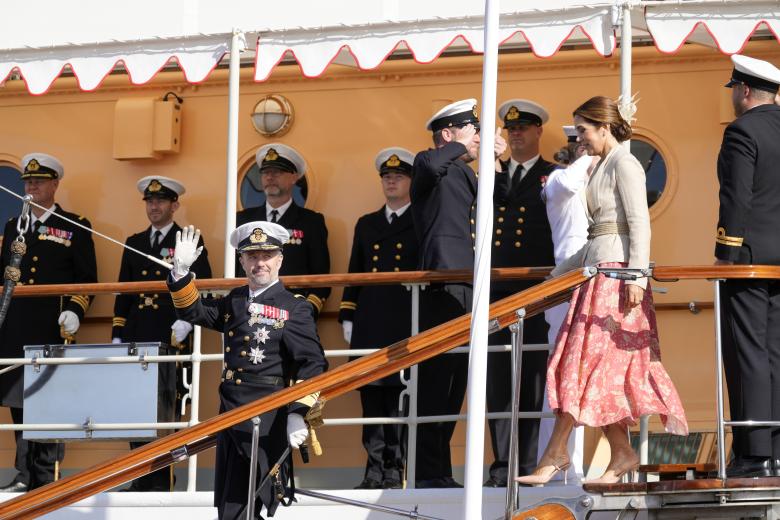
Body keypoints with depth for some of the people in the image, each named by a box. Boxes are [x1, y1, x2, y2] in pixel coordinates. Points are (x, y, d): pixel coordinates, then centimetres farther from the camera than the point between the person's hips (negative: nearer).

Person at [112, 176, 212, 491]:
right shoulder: (134, 243, 17)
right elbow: (123, 292, 18)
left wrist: (186, 321, -14)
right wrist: (117, 336, 12)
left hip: (171, 338, -5)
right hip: (137, 340, 5)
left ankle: (163, 480, -3)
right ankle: (142, 479, 8)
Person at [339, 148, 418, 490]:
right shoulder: (366, 225, 20)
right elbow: (355, 275, 19)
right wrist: (348, 318, 11)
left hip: (406, 327, -5)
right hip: (369, 328, 5)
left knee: (400, 399, -7)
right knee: (371, 398, 3)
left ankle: (395, 473, -5)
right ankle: (375, 472, 7)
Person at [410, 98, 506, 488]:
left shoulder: (464, 173, 25)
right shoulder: (430, 166, -3)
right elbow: (429, 164, -28)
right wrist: (460, 146, -16)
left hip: (465, 290, 10)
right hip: (442, 289, -10)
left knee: (454, 380, 10)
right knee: (436, 379, -13)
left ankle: (439, 470, 14)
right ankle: (428, 471, -15)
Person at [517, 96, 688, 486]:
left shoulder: (624, 163, -7)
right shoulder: (603, 167, 20)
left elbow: (640, 224, -15)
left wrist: (637, 276, -23)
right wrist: (560, 272, 24)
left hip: (617, 272, -10)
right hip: (599, 270, 10)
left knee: (586, 361, -9)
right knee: (603, 367, 4)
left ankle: (556, 454, -9)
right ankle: (622, 454, 3)